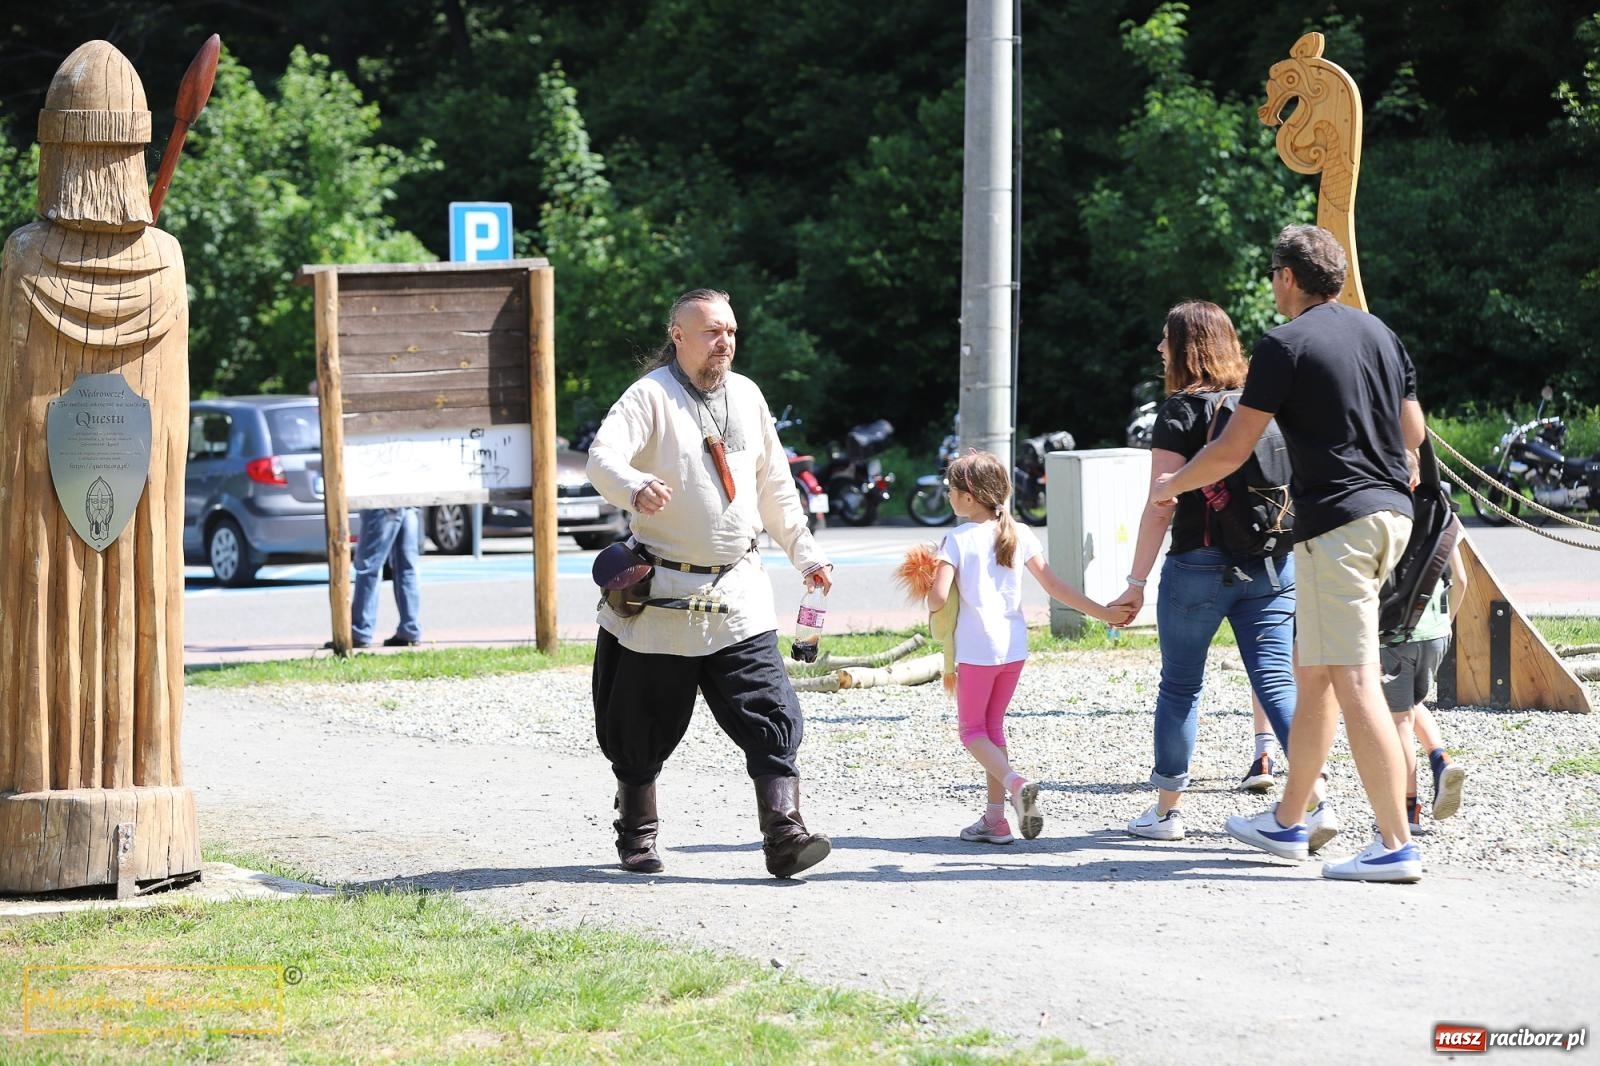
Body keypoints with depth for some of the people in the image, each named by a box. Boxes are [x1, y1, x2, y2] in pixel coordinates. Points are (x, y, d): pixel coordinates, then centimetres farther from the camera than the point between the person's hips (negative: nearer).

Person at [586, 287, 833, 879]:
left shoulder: (746, 395, 10)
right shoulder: (651, 396, -8)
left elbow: (775, 485, 22)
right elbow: (603, 457, -25)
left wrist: (804, 553, 19)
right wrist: (636, 489, -46)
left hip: (738, 596, 4)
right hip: (662, 596, -4)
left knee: (771, 714, -11)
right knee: (644, 722, 8)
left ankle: (784, 834, -14)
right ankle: (636, 836, 26)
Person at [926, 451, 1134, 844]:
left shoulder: (958, 539, -11)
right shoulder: (1019, 534, 4)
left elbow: (938, 597, -18)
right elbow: (1053, 584, 5)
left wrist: (932, 603, 6)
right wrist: (1101, 612, 11)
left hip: (976, 649, -6)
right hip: (1014, 646, 6)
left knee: (972, 730, 6)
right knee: (993, 725, 17)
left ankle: (1015, 784, -22)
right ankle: (995, 817, 13)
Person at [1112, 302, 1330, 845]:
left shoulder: (1182, 409, -6)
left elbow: (1162, 508, -10)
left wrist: (1137, 581, -6)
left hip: (1199, 564, -4)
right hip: (1272, 567, 4)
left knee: (1180, 685, 9)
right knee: (1276, 681, 1)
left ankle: (1167, 810, 16)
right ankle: (1316, 801, -14)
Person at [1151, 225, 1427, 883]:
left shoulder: (1286, 345, -8)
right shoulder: (1380, 334, 13)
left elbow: (1232, 449, -6)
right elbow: (1414, 431, 21)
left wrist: (1170, 486, 11)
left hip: (1336, 521, -8)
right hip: (1391, 513, 8)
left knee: (1355, 683, -10)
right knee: (1310, 673, 18)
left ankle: (1396, 846, -15)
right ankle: (1288, 823, 26)